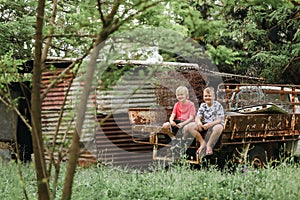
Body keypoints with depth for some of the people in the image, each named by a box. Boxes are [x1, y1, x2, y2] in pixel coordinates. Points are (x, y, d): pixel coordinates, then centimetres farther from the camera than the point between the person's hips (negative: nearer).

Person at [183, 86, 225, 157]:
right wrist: (198, 122, -27)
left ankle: (209, 145, -21)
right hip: (204, 125, 5)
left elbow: (219, 120, -14)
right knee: (188, 127, -16)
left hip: (215, 124, -5)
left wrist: (209, 124, -32)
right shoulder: (202, 105, 8)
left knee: (218, 128, -43)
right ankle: (202, 142, -9)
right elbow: (197, 117, 0)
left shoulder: (218, 105, -7)